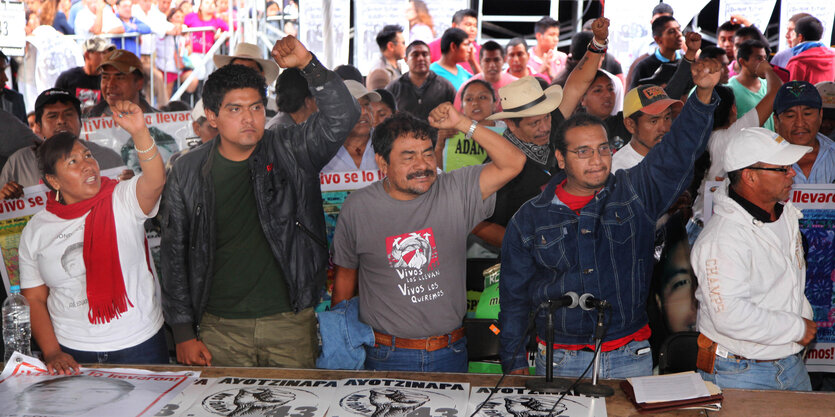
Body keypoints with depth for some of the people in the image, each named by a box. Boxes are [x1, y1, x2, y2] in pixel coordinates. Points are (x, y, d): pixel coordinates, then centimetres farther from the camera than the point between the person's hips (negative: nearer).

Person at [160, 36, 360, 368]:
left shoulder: (290, 151, -1)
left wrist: (307, 64, -26)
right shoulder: (187, 172, 1)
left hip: (291, 323, 0)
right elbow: (174, 255, 4)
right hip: (220, 328, 0)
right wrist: (183, 332, 1)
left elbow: (342, 116, -14)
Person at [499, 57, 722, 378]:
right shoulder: (530, 219, 2)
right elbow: (514, 295, 6)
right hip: (560, 361, 0)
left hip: (631, 359, 1)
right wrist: (514, 362, 4)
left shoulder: (636, 192, 2)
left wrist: (703, 93, -26)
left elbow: (679, 150, -10)